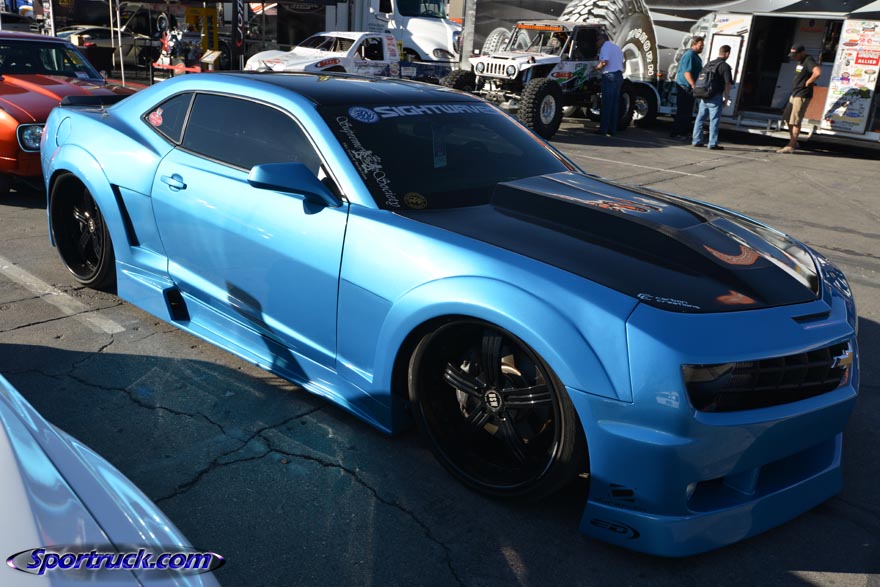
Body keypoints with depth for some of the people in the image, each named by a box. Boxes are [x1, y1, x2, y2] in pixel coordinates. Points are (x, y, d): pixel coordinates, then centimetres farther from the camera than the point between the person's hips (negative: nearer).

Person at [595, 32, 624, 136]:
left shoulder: (605, 46, -5)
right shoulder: (617, 47, 22)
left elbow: (604, 62, -18)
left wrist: (597, 67, -1)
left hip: (609, 76, -8)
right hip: (619, 76, 8)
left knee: (606, 104, -7)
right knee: (615, 103, 7)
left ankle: (604, 129, -8)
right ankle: (613, 129, 8)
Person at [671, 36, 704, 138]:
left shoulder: (695, 56, 18)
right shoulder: (689, 55, -15)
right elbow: (687, 72, -23)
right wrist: (694, 86, -26)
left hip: (689, 88, 10)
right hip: (685, 87, -10)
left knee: (688, 112, 13)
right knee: (682, 112, -8)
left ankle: (685, 132, 20)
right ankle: (675, 133, -5)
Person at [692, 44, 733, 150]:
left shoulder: (708, 64, 14)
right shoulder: (725, 66, -7)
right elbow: (728, 84, -10)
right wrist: (726, 98, -2)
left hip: (704, 97, 6)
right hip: (716, 97, -6)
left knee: (700, 118, 12)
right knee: (714, 120, -2)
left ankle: (696, 141, 16)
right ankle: (712, 143, -2)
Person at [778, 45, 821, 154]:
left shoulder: (809, 61, -16)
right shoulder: (800, 62, 15)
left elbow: (817, 72, -33)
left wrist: (808, 82, -20)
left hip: (802, 96, -11)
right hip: (794, 94, 11)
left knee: (795, 121, -10)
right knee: (787, 118, 16)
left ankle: (791, 146, -8)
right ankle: (793, 142, 26)